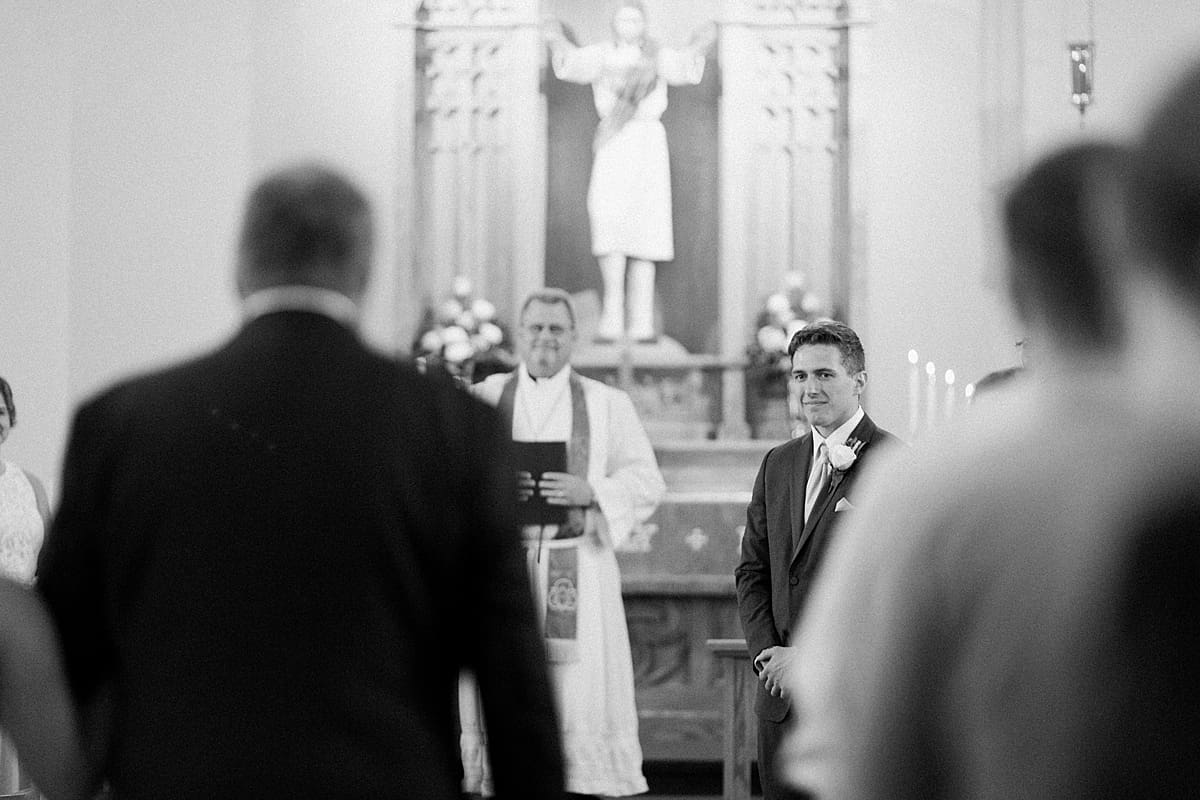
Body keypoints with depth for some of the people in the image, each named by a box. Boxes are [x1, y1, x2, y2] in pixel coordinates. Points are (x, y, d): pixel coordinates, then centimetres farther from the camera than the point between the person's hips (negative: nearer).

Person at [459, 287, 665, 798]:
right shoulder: (483, 401, 13)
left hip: (578, 568, -1)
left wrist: (589, 492, -12)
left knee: (580, 692, -7)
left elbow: (647, 482, 5)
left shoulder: (608, 405, 11)